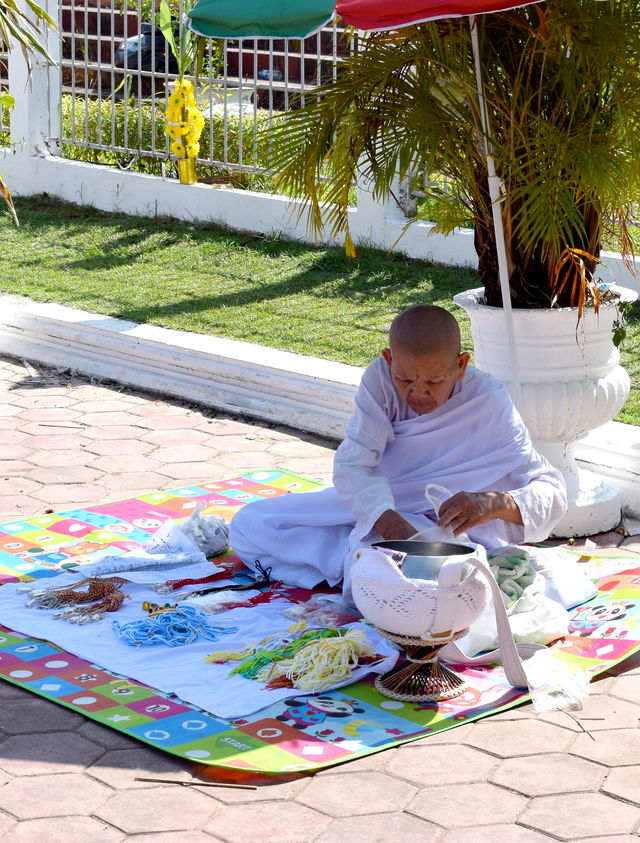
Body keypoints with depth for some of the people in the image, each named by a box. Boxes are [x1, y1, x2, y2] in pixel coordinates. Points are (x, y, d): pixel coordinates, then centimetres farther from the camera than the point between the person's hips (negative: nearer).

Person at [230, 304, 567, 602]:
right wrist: (392, 525, -41)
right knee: (248, 524, -7)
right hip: (375, 504, 4)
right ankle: (360, 556, -12)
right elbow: (353, 464, -22)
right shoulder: (380, 377, -16)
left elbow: (552, 492, -23)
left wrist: (496, 503, -45)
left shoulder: (489, 404, -21)